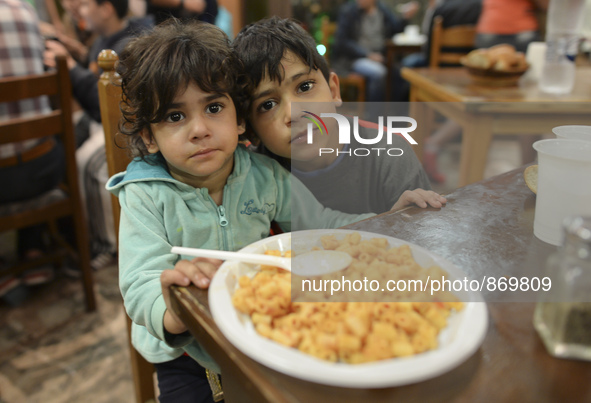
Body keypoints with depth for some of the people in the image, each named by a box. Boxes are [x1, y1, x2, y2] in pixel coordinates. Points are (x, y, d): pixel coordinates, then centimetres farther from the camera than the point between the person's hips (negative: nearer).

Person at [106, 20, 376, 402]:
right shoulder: (146, 196, -15)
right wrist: (173, 316, -47)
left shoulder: (266, 176, -6)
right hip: (183, 349, -2)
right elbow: (139, 285, -24)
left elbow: (323, 224, 6)